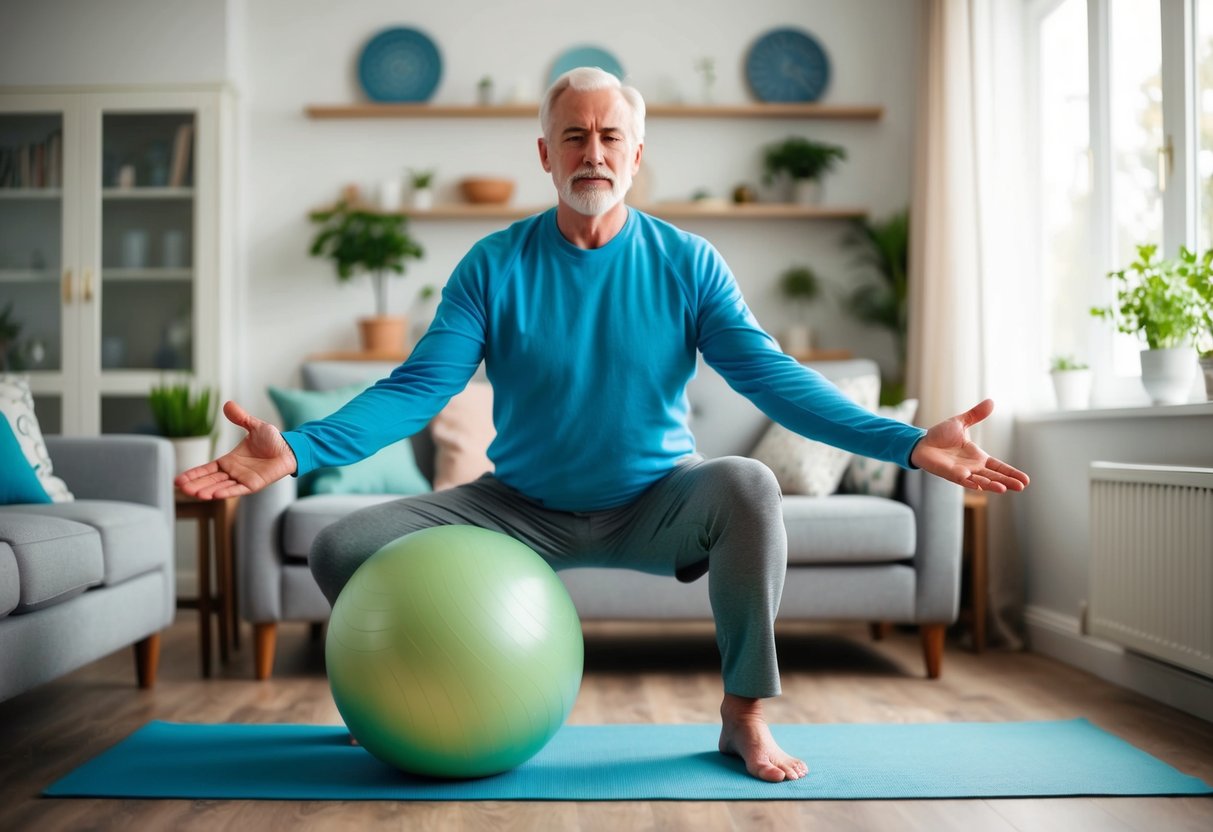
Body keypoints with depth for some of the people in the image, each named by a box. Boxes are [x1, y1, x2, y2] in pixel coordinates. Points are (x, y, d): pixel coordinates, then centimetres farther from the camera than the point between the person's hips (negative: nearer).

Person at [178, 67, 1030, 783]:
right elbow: (418, 387, -14)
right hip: (521, 508, 1)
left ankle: (745, 714, -12)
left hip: (654, 504, -1)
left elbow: (771, 374, -13)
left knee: (748, 486, -33)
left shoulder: (687, 263, -7)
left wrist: (906, 441, -26)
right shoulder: (495, 265, -7)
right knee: (341, 549, -12)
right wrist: (298, 449, -31)